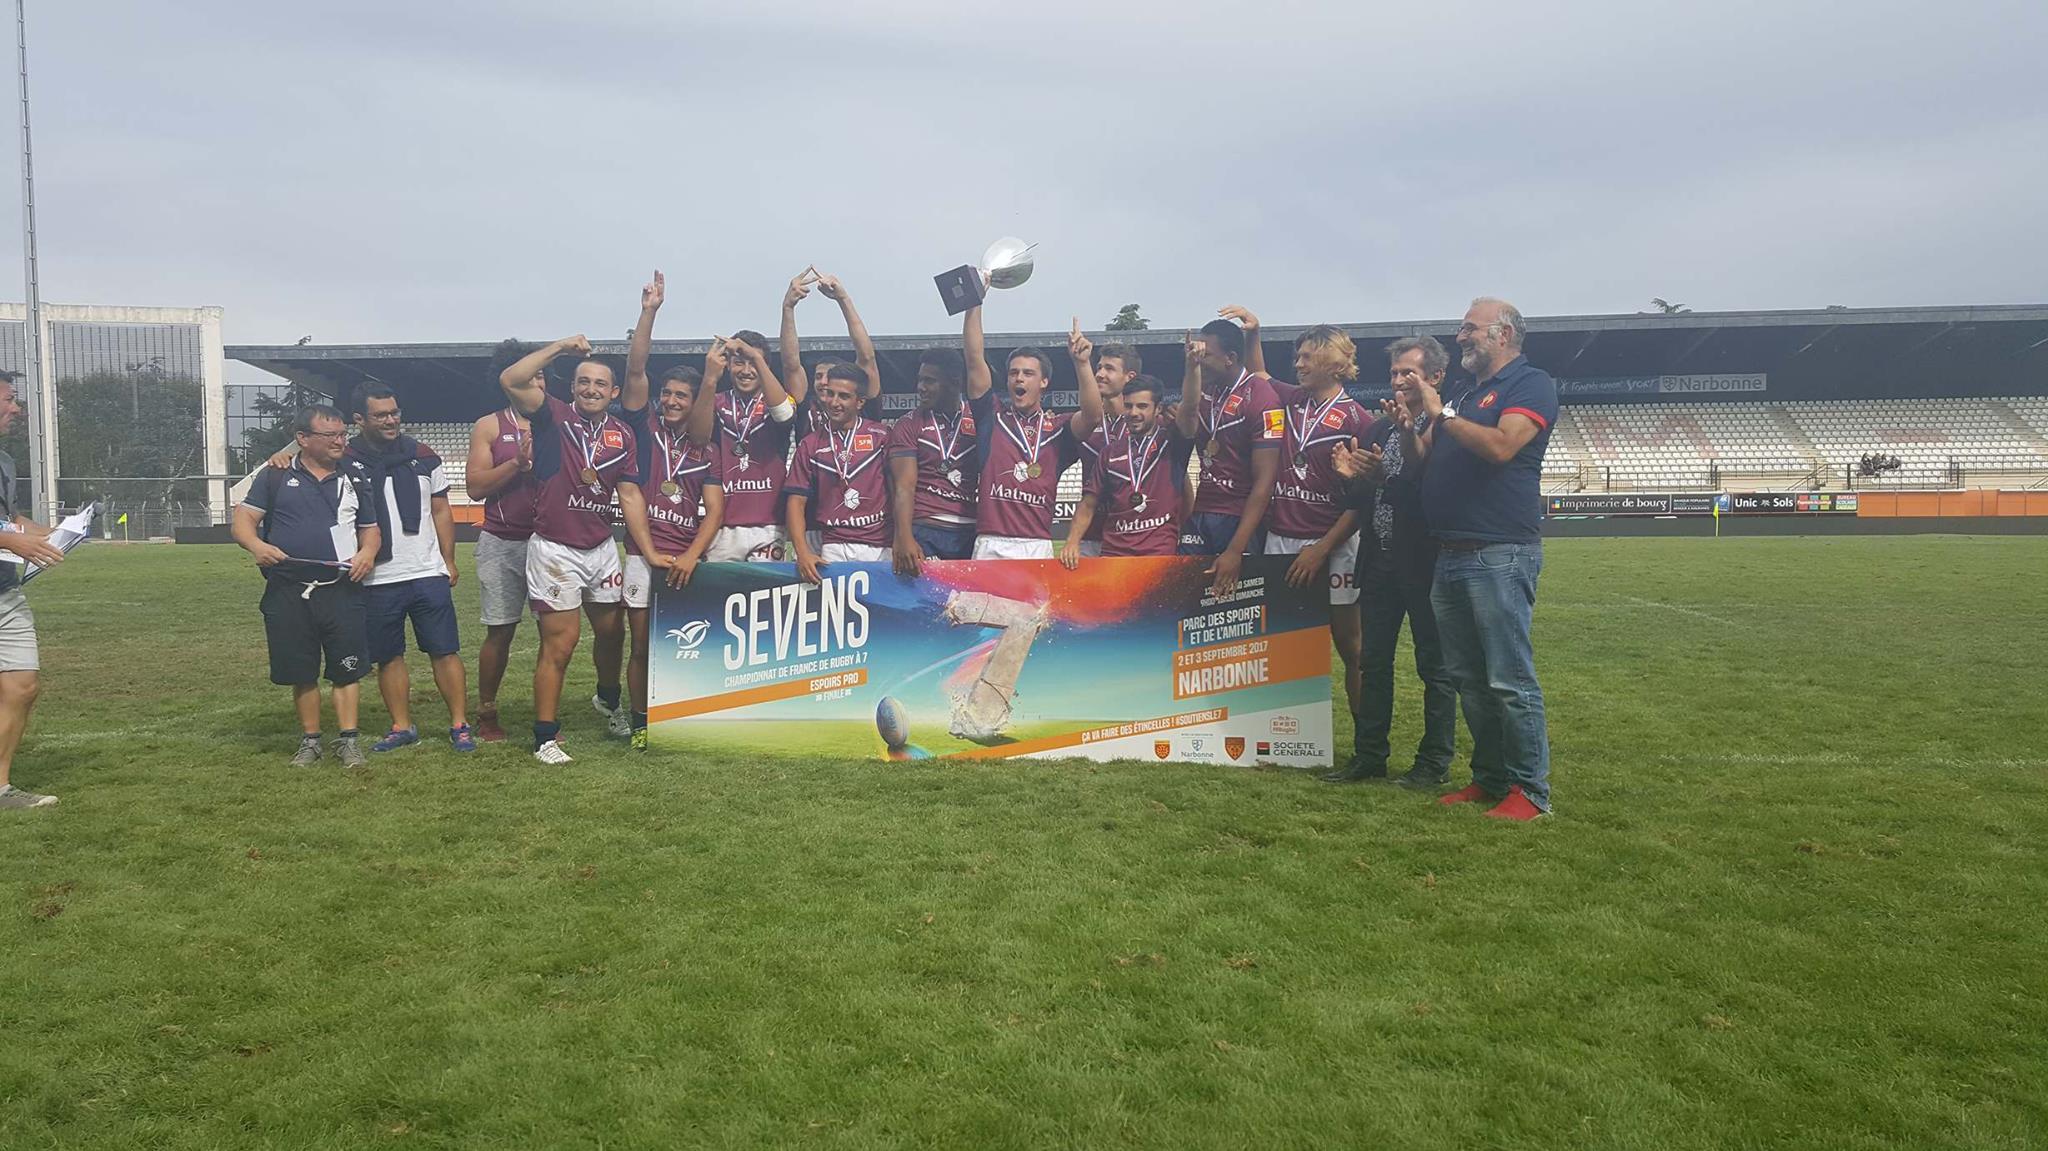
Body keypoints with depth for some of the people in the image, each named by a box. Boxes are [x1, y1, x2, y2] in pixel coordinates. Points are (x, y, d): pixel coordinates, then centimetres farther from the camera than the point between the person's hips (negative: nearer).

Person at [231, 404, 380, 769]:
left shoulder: (356, 476, 10)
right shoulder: (276, 476, 5)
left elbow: (370, 528, 15)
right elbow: (243, 520, 4)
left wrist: (368, 551, -7)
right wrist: (256, 545, -18)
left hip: (342, 590, 0)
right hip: (288, 592, 0)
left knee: (346, 669, 0)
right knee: (300, 672, 7)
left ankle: (347, 740, 9)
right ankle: (310, 741, 20)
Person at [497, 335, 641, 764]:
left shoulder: (623, 436, 7)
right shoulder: (553, 417, -5)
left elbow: (629, 494, 5)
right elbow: (510, 380, -20)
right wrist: (560, 346, -16)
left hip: (602, 548, 5)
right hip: (555, 549, -5)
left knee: (612, 630, 16)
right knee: (560, 641, -5)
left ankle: (608, 700, 44)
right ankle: (545, 737, 5)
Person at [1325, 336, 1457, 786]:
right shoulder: (1379, 429, 13)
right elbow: (1361, 499, 12)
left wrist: (1410, 435, -27)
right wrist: (1351, 476, -8)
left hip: (1424, 561, -7)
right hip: (1379, 561, 7)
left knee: (1434, 664, 5)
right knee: (1373, 661, 11)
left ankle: (1435, 762, 14)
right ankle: (1369, 756, 21)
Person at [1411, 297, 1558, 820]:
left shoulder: (1530, 383, -3)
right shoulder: (1461, 395, 22)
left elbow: (1501, 446, -20)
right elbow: (1425, 460, 20)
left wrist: (1441, 414, -11)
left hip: (1501, 555, -8)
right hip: (1451, 556, 8)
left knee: (1510, 680, -7)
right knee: (1468, 678, 11)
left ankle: (1530, 790, 1)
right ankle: (1489, 778, 21)